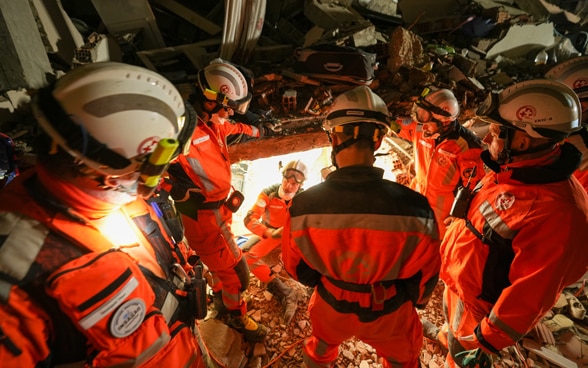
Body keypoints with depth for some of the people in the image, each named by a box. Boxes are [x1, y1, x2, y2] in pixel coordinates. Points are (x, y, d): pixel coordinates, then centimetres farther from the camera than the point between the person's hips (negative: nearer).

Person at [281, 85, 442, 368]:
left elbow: (296, 267, -9)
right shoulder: (414, 207, -32)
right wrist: (413, 303, 10)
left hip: (331, 304, 1)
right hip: (389, 311, 0)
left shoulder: (302, 205, -28)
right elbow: (425, 275, -13)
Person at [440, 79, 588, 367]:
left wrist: (488, 340, -18)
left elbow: (530, 295, -29)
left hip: (478, 305, -7)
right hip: (456, 284, 7)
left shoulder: (556, 211, -35)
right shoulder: (509, 171, -8)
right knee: (455, 333, 33)